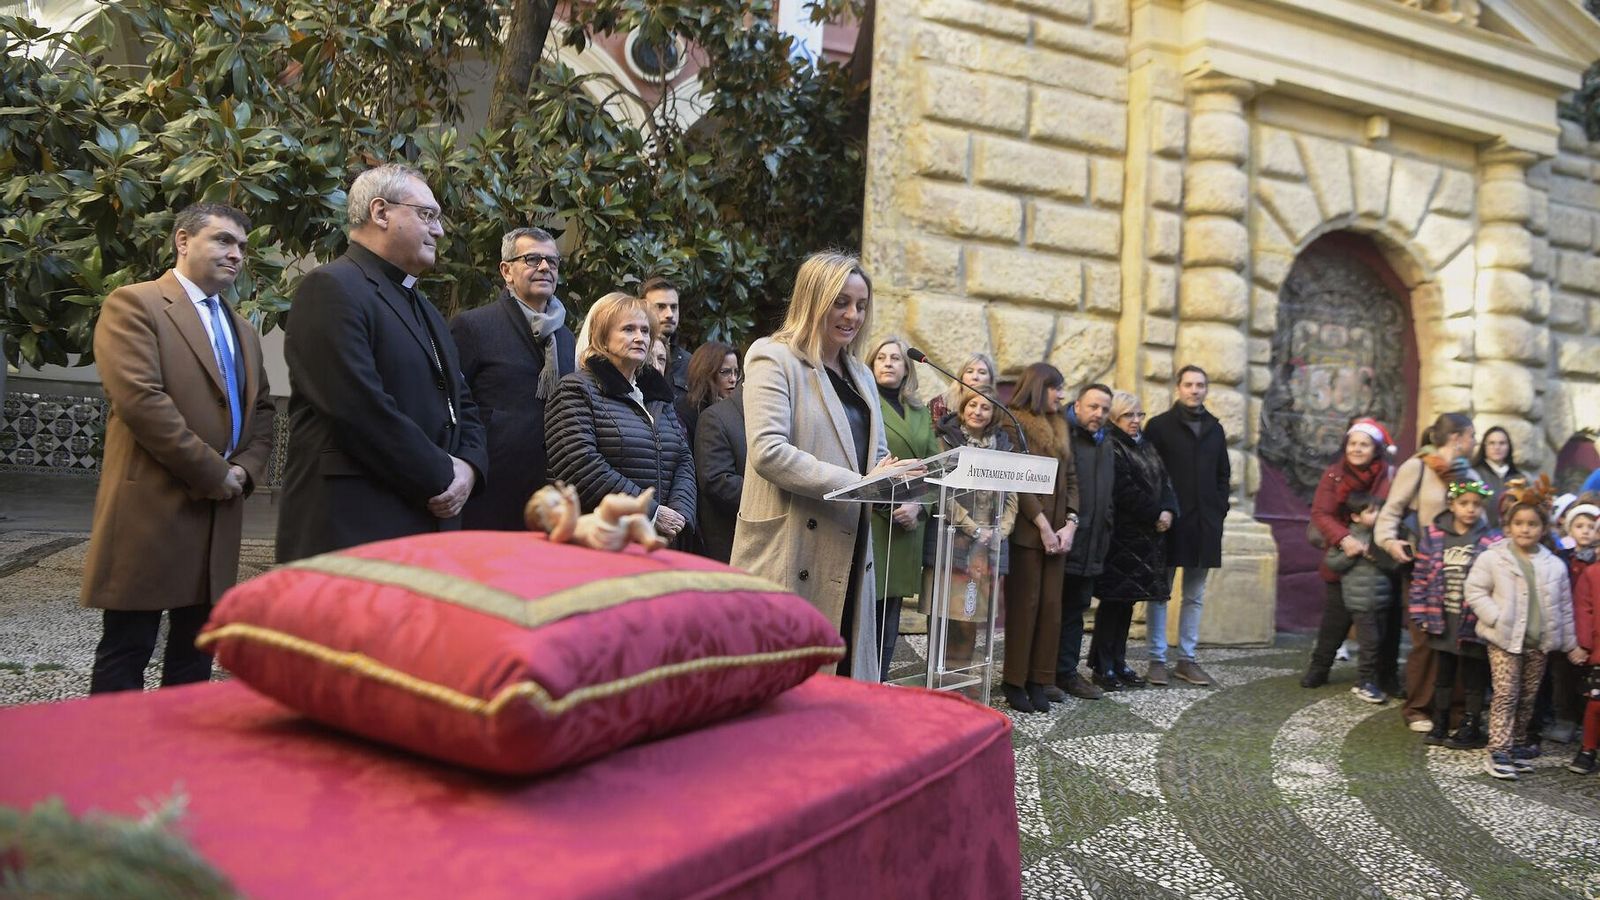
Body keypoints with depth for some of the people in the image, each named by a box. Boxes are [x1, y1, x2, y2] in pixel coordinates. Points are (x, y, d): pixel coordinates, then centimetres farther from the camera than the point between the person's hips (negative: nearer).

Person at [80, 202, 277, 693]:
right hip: (149, 507, -7)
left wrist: (245, 469, -1)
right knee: (126, 652, 0)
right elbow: (140, 398, -17)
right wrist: (213, 472, -15)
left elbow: (261, 409, 19)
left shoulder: (242, 330, 20)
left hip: (220, 513, 8)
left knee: (195, 651, 13)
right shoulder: (133, 304, -5)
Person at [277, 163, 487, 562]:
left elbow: (461, 402, 23)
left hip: (430, 524, 8)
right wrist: (441, 477, -12)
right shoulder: (332, 288, -7)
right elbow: (360, 409, -19)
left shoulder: (425, 310, 22)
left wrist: (468, 466, 3)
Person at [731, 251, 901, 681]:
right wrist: (858, 483, -21)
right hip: (789, 558, -7)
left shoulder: (860, 374, 20)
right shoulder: (774, 358, -5)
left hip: (848, 555, 7)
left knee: (843, 679, 9)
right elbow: (769, 452, -17)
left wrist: (889, 475, -3)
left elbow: (876, 453, 22)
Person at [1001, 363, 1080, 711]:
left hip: (1057, 532, 7)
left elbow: (1071, 479, 15)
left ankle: (1039, 680, 12)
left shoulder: (1060, 429, 18)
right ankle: (1014, 680, 5)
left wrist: (1070, 524, 1)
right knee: (1024, 605, -3)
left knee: (1051, 607, 5)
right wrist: (1042, 525, -14)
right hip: (1027, 530, -6)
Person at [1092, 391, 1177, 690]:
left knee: (1128, 600, 10)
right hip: (1122, 534, -8)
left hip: (1148, 534, 8)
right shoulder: (1111, 448, -8)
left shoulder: (1146, 447, 19)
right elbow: (1124, 490, -16)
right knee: (1114, 599, -5)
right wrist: (1155, 514, -11)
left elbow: (1164, 482, 13)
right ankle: (1102, 665, 2)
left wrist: (1168, 510, -5)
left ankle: (1118, 662, 15)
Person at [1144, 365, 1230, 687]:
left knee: (1195, 596, 8)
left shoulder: (1214, 429, 14)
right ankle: (1158, 659, 6)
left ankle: (1188, 659, 15)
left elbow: (1223, 474, 18)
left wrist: (1219, 509, 6)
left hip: (1204, 524, 5)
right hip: (1168, 522, -4)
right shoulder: (1159, 425, -1)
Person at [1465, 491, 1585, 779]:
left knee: (1527, 697, 12)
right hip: (1504, 639, -4)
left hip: (1539, 642, 4)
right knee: (1506, 694, -7)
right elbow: (1475, 592, -5)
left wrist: (1571, 644, 16)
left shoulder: (1554, 566, 5)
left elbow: (1564, 607, 12)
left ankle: (1518, 745, 26)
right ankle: (1498, 752, -4)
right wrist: (1497, 619, -15)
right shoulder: (1492, 559, -6)